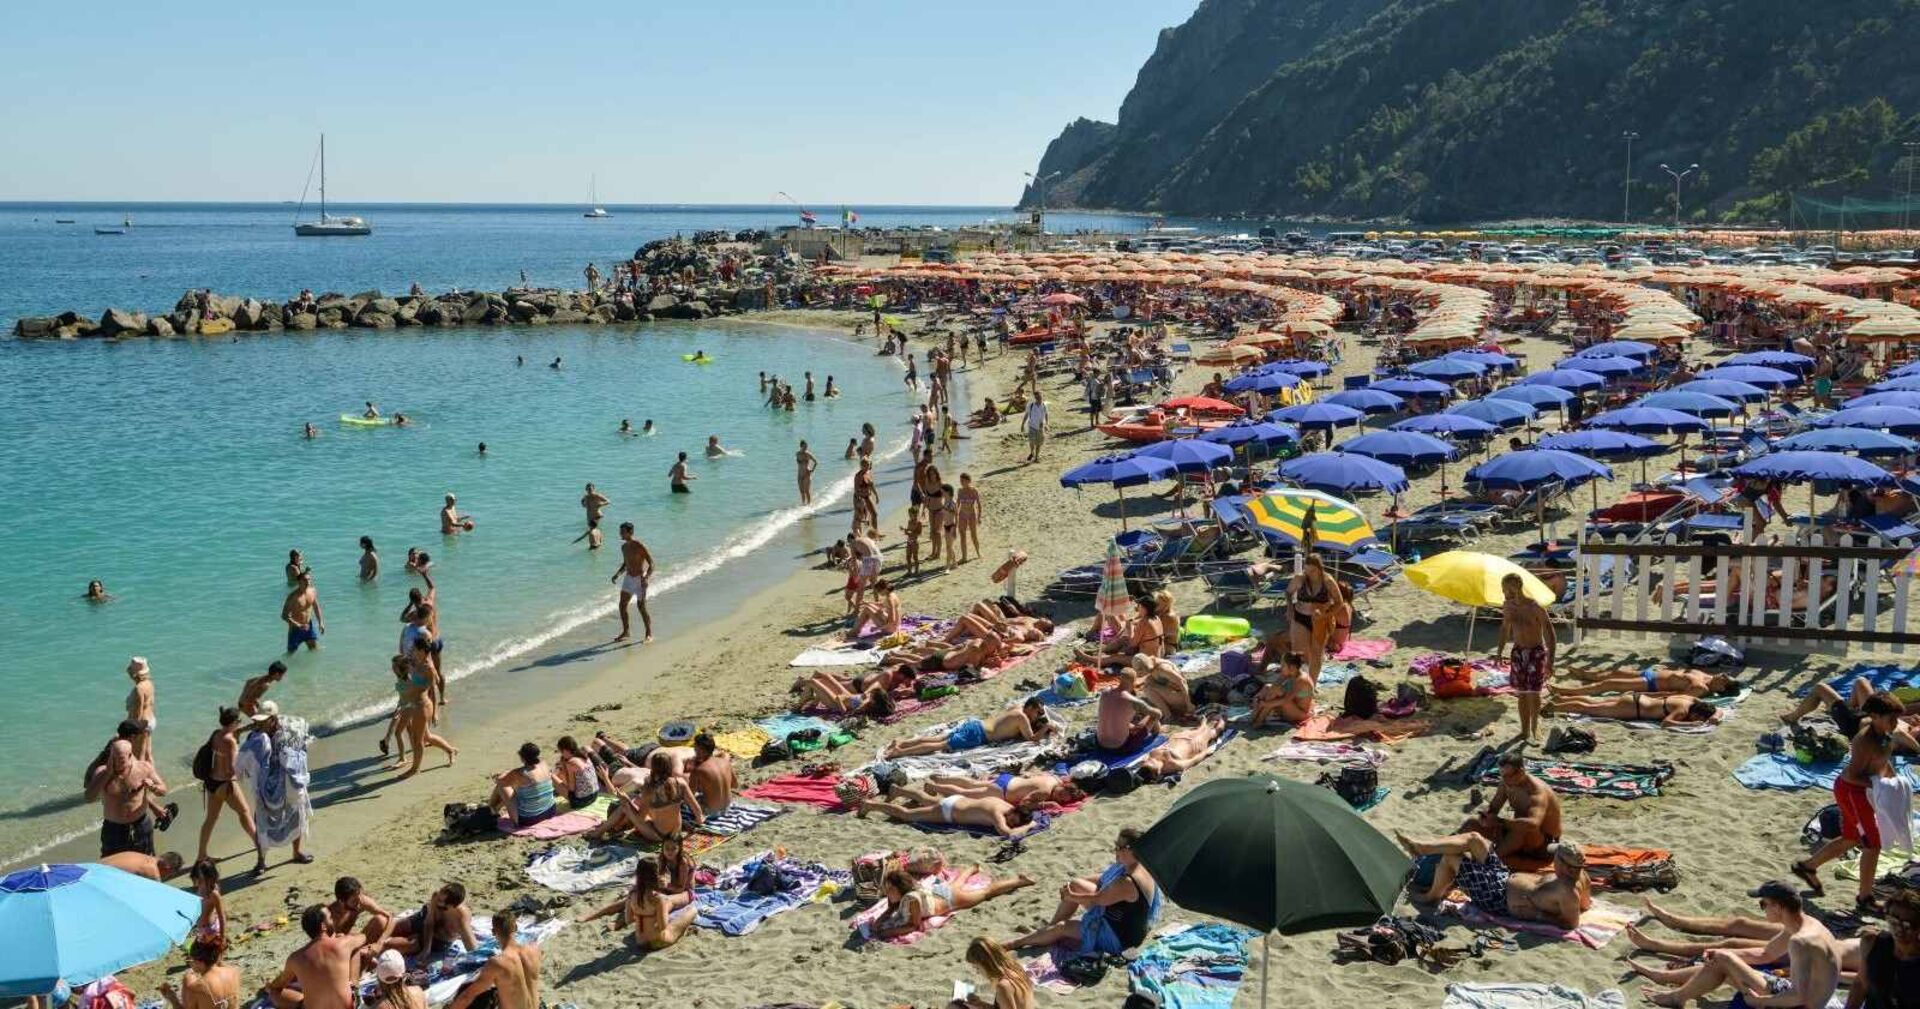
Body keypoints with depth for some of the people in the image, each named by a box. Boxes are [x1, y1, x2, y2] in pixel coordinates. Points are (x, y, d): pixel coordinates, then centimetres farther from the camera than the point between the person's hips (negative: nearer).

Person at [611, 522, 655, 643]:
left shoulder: (639, 546, -18)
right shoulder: (624, 547, 6)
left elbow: (651, 563, -17)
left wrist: (647, 578, -31)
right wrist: (618, 574, 4)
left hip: (640, 579, -7)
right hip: (628, 578, 7)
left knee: (642, 608, -3)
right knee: (622, 605, 7)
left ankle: (649, 635, 10)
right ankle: (626, 631, 21)